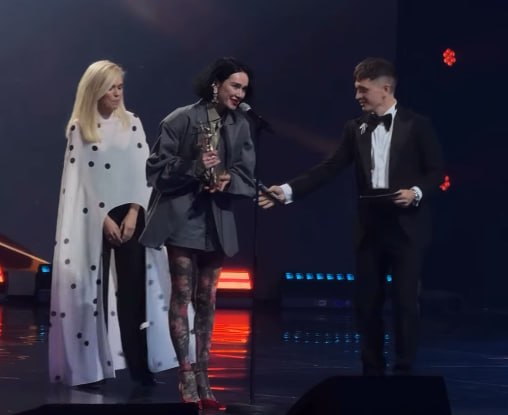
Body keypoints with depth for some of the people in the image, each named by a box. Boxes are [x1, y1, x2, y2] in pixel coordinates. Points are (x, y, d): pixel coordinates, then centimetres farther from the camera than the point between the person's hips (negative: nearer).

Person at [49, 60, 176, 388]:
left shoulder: (132, 123, 8)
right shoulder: (79, 128, 0)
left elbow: (143, 171, 3)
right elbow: (80, 179, -4)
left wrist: (133, 213, -8)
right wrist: (104, 219, -10)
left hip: (130, 214, 2)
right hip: (94, 218, -2)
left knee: (133, 288, 0)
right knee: (94, 291, -2)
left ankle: (139, 364, 2)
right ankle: (90, 367, 1)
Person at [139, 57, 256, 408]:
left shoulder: (241, 125, 5)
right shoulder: (181, 119, -9)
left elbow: (247, 173, 6)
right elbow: (157, 168, -9)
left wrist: (227, 179, -15)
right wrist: (194, 168, -22)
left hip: (216, 220, 5)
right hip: (182, 217, -5)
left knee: (208, 300, 9)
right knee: (182, 296, -3)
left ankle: (203, 378, 14)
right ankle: (186, 377, 1)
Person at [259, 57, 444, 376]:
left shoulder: (417, 125, -3)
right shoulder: (355, 129, 8)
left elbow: (436, 171, -1)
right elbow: (330, 168, 2)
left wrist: (416, 192, -20)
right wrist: (288, 190, -8)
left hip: (406, 227, -4)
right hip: (371, 228, 4)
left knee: (405, 303, -3)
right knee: (367, 304, 6)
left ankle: (404, 372, 7)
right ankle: (372, 372, 16)